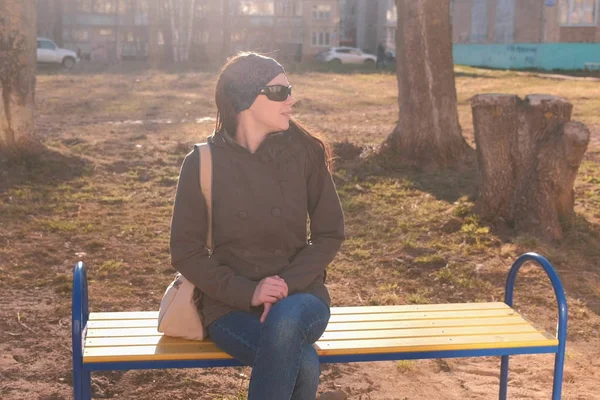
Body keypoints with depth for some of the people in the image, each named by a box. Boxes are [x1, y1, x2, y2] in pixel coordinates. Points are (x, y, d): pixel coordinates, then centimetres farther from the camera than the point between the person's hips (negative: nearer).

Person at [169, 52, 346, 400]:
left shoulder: (304, 151, -2)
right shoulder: (203, 163, -5)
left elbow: (330, 233, 2)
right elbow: (186, 251, -3)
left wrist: (289, 283, -15)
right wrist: (248, 292, -17)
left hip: (298, 296, 2)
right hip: (231, 304, -1)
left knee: (285, 322, -36)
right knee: (303, 364, -30)